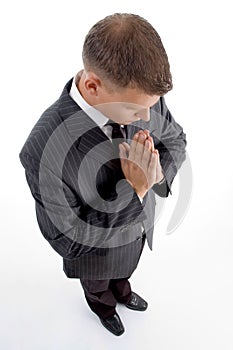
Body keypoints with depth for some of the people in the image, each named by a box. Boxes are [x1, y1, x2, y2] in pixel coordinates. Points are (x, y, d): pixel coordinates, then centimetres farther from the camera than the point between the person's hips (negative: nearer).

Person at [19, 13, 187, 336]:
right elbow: (66, 239, -31)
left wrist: (156, 173, -28)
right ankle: (104, 308, 69)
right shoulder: (44, 150, -43)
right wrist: (131, 190, -39)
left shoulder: (144, 95, -27)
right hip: (96, 249, -4)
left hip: (141, 226, 4)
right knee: (98, 286, 34)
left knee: (123, 272, 39)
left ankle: (123, 292, 74)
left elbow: (175, 139, -6)